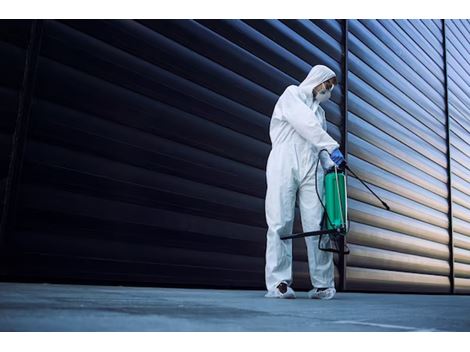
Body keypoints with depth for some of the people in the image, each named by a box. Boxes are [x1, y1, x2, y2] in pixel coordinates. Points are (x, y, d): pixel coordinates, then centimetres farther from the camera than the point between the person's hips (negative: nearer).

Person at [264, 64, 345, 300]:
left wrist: (332, 165, 3)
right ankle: (278, 283, -8)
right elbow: (305, 123, -8)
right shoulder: (292, 94, 9)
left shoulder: (320, 112, 27)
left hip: (311, 171, 5)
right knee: (280, 225, -10)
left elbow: (320, 147, 21)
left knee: (317, 226, -4)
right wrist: (332, 146, -14)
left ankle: (323, 284, 0)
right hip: (284, 167, -5)